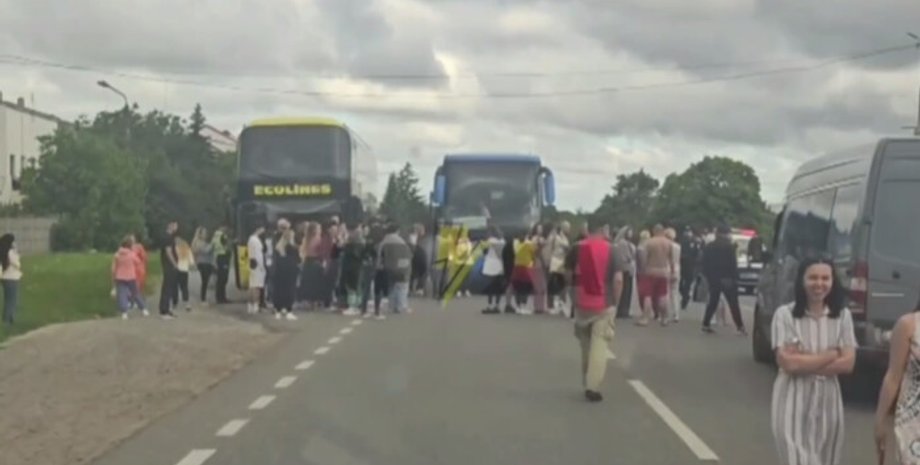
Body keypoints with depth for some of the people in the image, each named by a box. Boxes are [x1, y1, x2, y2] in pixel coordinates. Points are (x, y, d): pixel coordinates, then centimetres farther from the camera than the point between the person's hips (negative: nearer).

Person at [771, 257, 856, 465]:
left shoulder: (843, 316, 3)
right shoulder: (785, 314, -8)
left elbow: (848, 363, -4)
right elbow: (788, 363, -14)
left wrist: (804, 362, -12)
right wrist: (831, 355, -7)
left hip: (828, 400, 4)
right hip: (794, 401, -4)